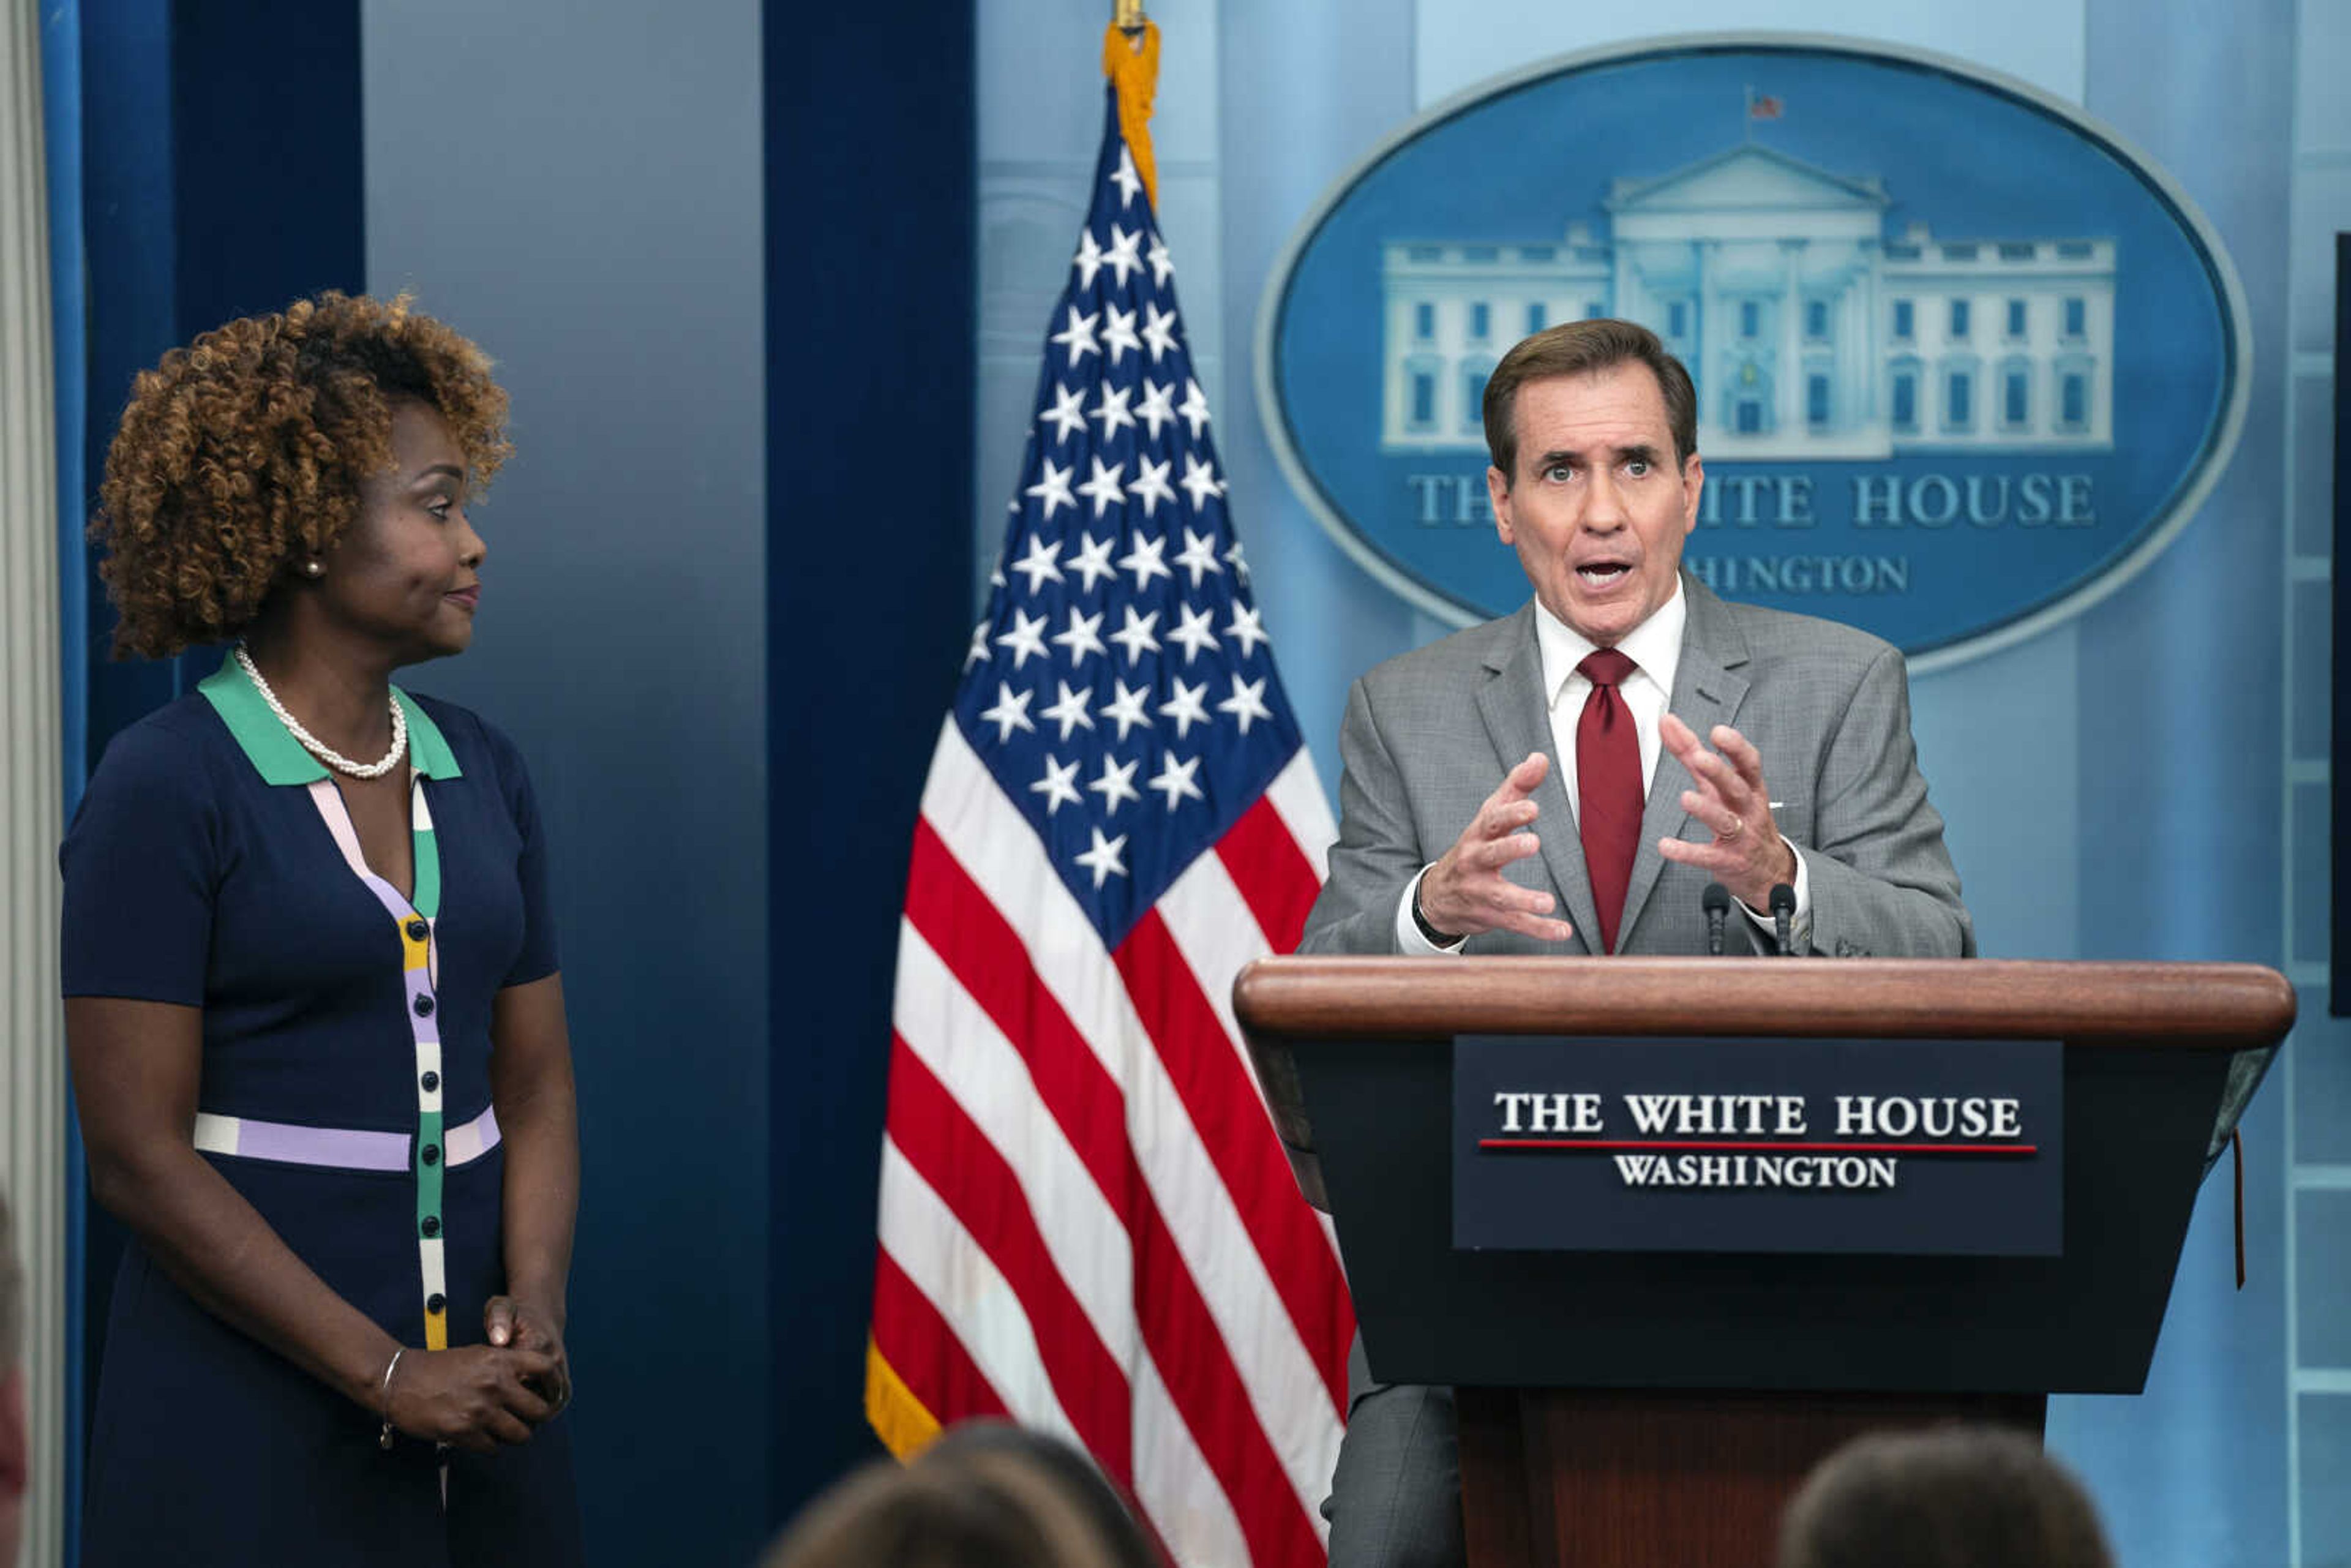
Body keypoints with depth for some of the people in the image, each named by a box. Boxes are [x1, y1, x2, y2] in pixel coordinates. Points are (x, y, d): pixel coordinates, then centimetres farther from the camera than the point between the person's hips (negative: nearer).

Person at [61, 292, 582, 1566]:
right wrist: (384, 1373, -15)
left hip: (474, 1395, 6)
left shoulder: (481, 774, 10)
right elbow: (137, 1151, -13)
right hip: (249, 1415, -5)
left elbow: (534, 1079, 12)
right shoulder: (167, 788, -9)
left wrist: (533, 1306, -7)